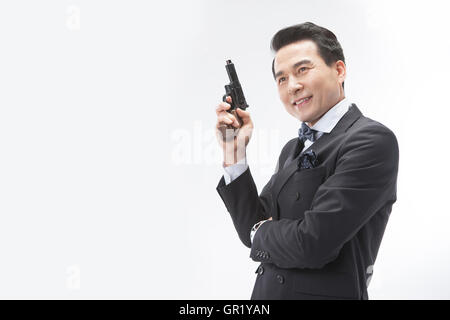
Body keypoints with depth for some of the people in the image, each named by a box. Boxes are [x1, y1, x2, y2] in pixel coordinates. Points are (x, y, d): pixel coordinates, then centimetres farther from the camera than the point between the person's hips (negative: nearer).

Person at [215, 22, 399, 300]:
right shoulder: (293, 149, 8)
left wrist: (262, 232, -4)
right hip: (267, 290, 7)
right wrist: (234, 153, -3)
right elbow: (254, 231, 5)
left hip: (325, 293, -7)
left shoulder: (373, 140, -18)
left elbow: (313, 244, -23)